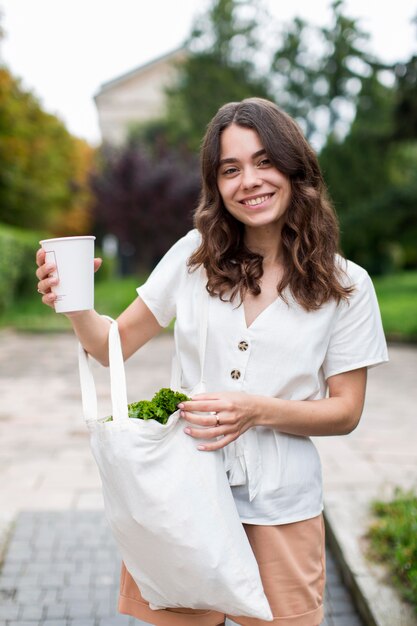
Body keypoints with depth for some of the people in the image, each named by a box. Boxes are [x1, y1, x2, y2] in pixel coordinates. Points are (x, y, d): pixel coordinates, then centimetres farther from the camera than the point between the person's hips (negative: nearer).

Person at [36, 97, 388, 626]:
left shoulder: (345, 285, -5)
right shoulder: (194, 255, -1)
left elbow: (345, 412, -2)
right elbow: (115, 345, 2)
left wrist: (258, 410, -19)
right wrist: (74, 304, -19)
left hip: (278, 506, -1)